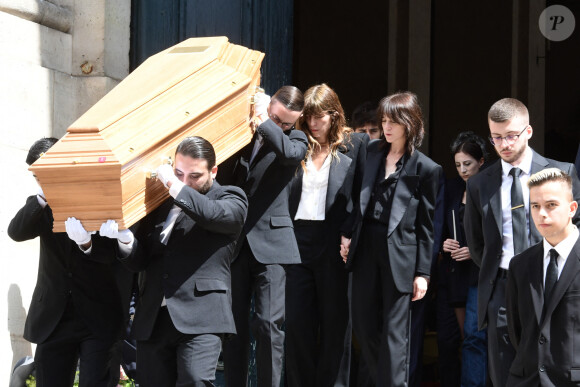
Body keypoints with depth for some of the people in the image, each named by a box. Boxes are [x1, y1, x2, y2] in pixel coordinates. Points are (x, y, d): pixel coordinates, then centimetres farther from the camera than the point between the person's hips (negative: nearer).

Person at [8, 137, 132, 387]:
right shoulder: (40, 205, 11)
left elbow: (111, 252, -9)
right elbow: (16, 232, -7)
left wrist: (86, 244, -30)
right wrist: (43, 196, -19)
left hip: (99, 319, -4)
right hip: (53, 318, 4)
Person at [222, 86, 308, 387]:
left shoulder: (295, 139, 4)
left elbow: (291, 153, -20)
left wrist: (263, 121, -14)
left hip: (270, 240, -3)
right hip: (234, 241, 3)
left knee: (269, 323, -8)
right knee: (234, 323, 7)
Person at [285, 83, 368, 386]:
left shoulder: (354, 144, 1)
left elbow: (363, 196, -1)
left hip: (333, 244, -3)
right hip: (297, 239, 3)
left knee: (334, 322, 3)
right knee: (297, 321, 4)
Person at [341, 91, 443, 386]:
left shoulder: (425, 169, -5)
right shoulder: (372, 152, 10)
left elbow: (426, 225, -4)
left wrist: (423, 272, -6)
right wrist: (347, 235, 8)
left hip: (399, 254, -5)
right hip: (366, 248, 5)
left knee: (394, 332, -4)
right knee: (364, 325, 8)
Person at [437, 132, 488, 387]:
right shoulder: (451, 188, 11)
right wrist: (444, 244, -2)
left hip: (480, 272, -5)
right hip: (451, 273, 5)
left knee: (474, 335, -12)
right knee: (446, 338, 4)